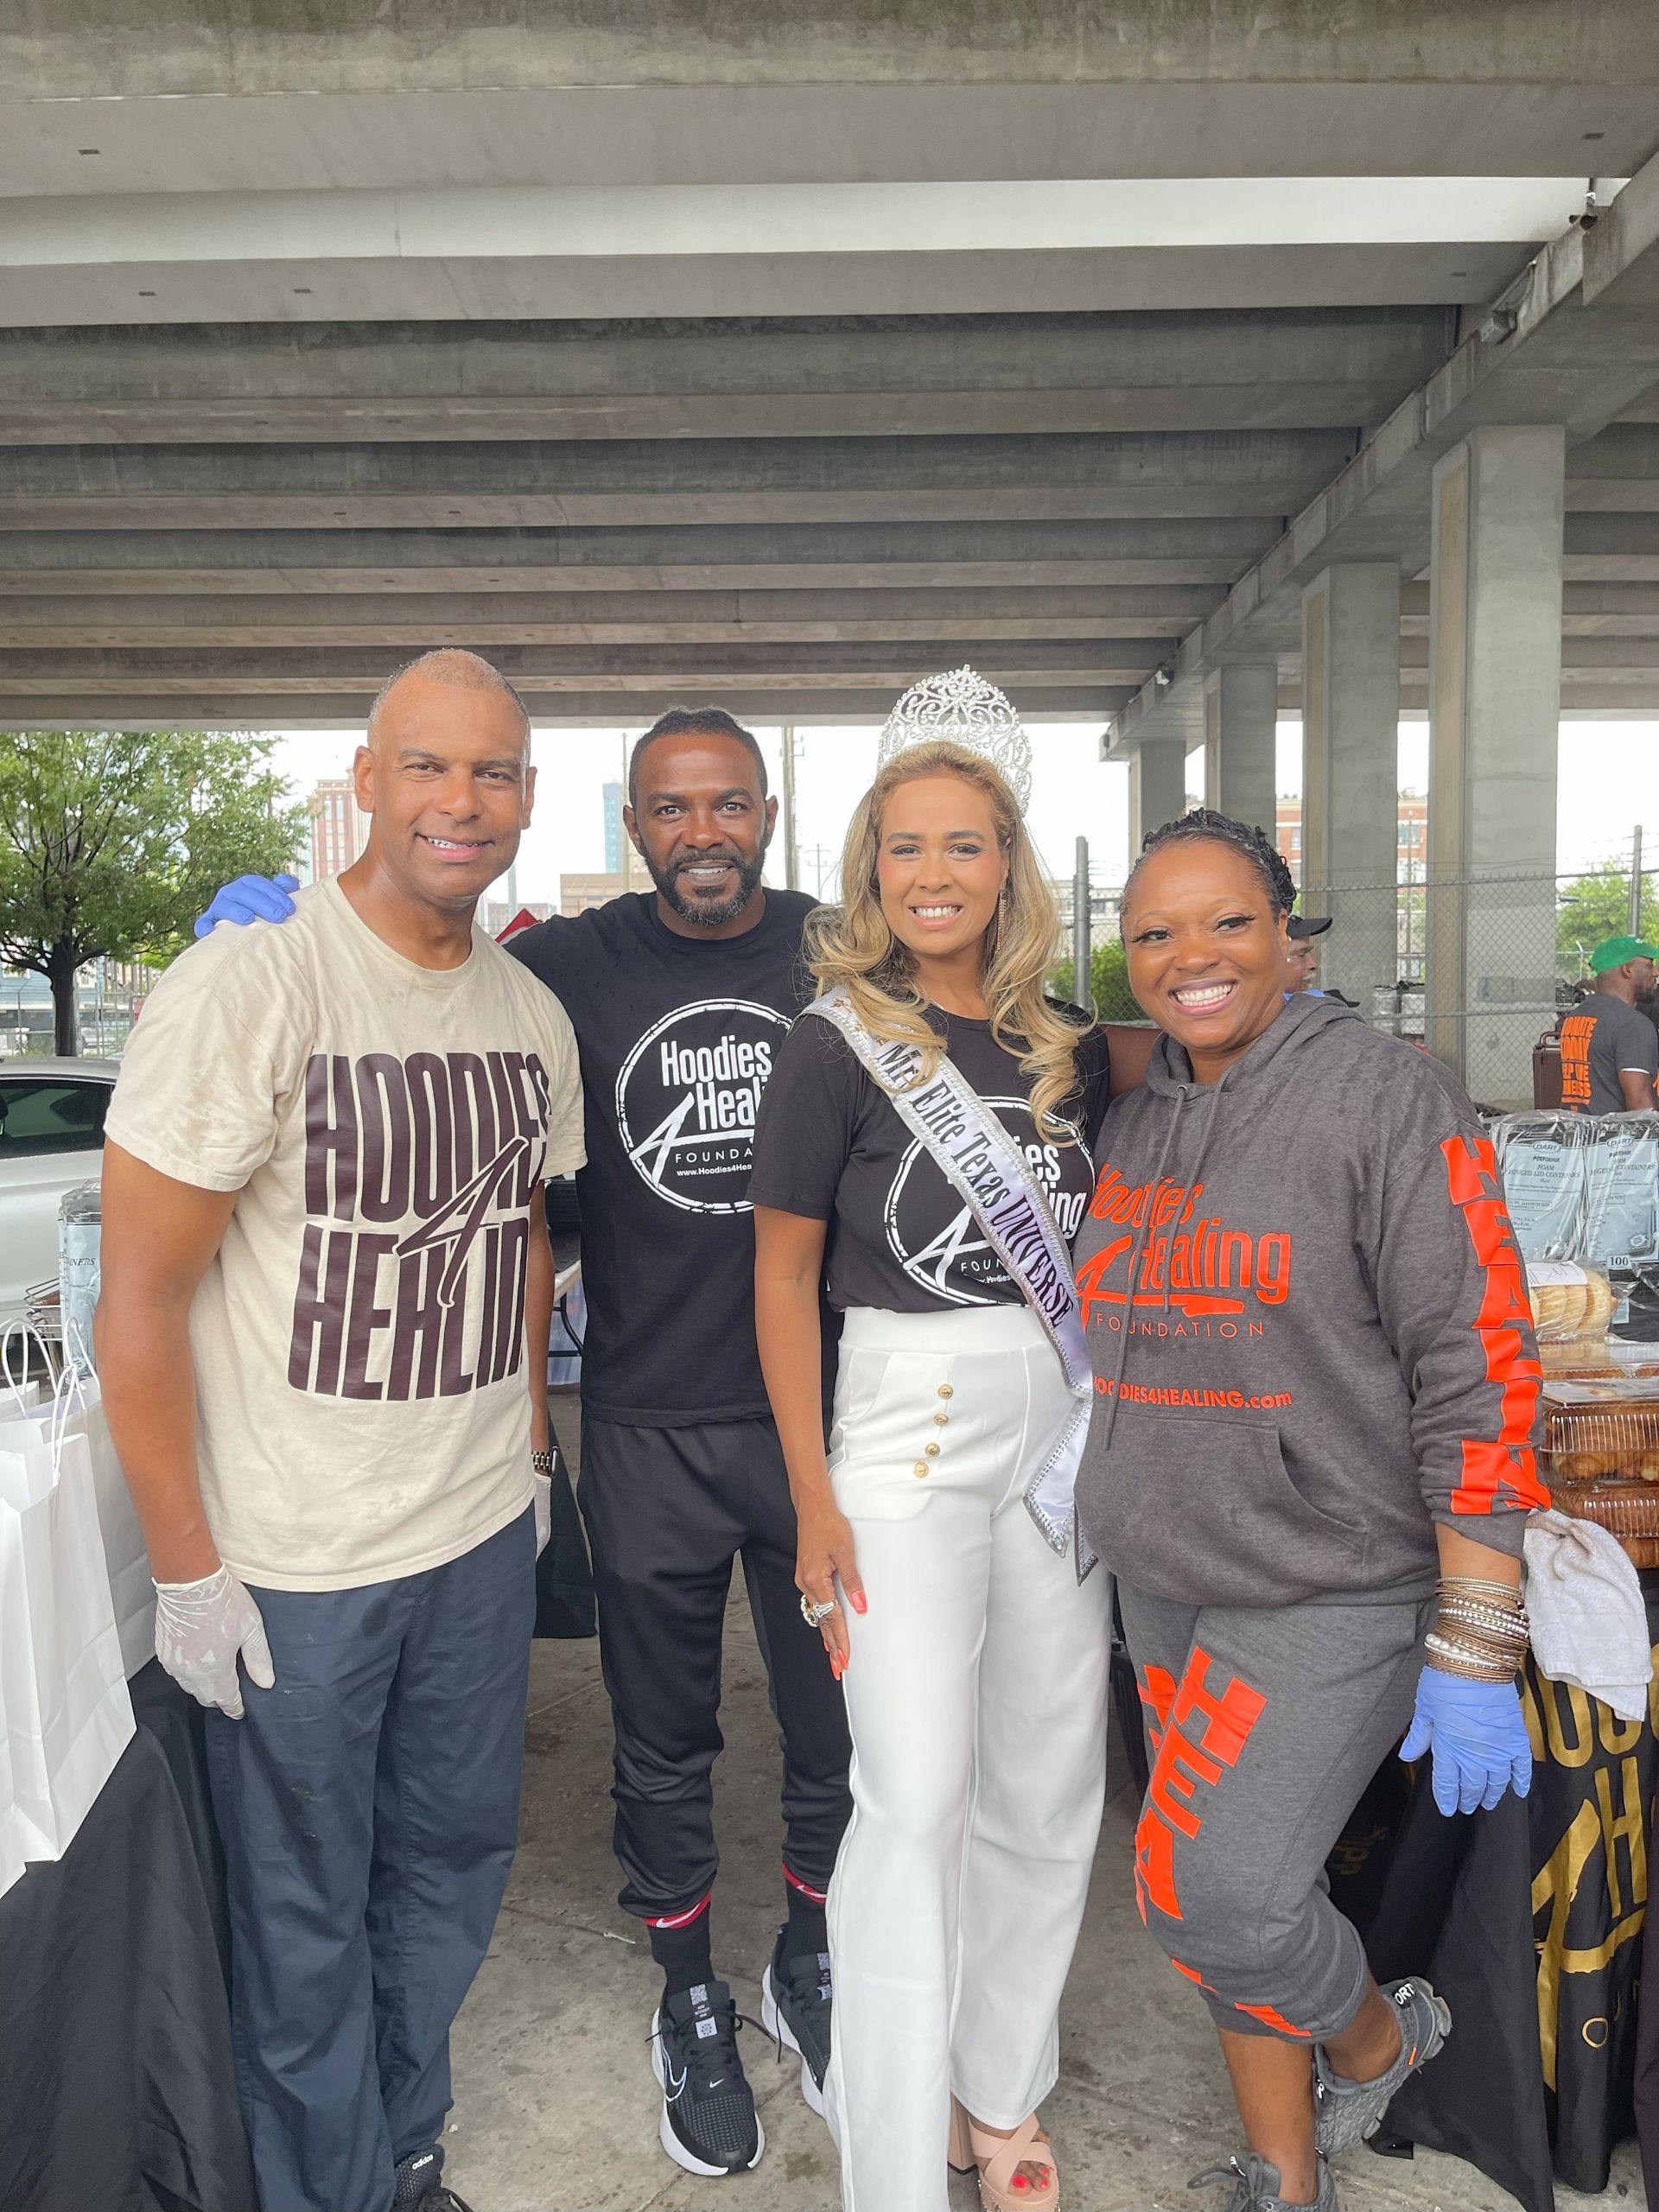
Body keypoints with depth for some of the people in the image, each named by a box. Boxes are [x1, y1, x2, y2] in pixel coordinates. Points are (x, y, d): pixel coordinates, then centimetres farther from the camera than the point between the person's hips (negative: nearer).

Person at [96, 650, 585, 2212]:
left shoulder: (535, 1016, 3)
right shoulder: (244, 990, -17)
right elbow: (141, 1293, -15)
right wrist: (186, 1568, -13)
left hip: (481, 1538, 6)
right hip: (291, 1567, -5)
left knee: (450, 1863, 22)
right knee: (305, 1921, 13)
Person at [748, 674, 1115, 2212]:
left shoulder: (1069, 1047, 6)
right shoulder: (837, 1046, -7)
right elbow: (782, 1277, -6)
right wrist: (813, 1497, -10)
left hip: (1065, 1429, 5)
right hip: (908, 1426, -5)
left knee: (1047, 1787, 15)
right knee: (915, 1798, -2)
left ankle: (1001, 2088, 37)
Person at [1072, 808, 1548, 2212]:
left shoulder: (1389, 1098, -13)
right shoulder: (1133, 1126, 7)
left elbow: (1481, 1376, -16)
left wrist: (1474, 1657, -17)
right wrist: (1112, 1515, 16)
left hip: (1332, 1588, -6)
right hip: (1166, 1587, 6)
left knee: (1217, 1893, -8)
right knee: (1219, 1898, 15)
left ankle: (1377, 2037, 26)